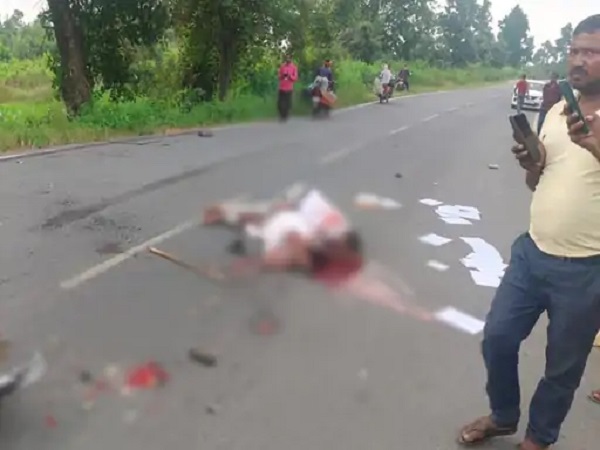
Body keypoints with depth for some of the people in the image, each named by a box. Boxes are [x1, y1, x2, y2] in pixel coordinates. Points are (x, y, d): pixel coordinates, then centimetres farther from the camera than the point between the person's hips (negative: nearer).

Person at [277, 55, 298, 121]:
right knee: (280, 103, 1)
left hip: (289, 88, -2)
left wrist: (290, 76, -20)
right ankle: (281, 115, 19)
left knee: (288, 103, -2)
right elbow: (279, 76, 13)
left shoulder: (294, 67, -1)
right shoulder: (282, 66, 7)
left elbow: (295, 78, -2)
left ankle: (286, 115, 13)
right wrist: (282, 76, -10)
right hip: (282, 88, 2)